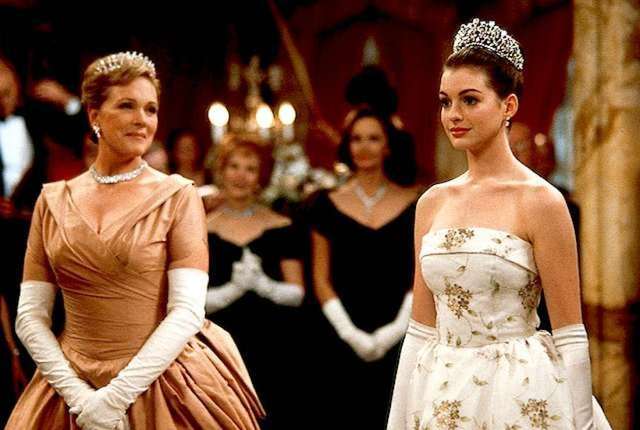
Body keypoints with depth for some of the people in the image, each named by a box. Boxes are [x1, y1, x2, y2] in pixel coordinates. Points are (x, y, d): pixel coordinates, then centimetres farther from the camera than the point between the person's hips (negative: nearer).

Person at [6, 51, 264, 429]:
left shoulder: (177, 196, -3)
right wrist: (79, 396, -10)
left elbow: (187, 312, -11)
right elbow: (31, 316, 2)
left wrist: (117, 396, -16)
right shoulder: (53, 201, 5)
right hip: (73, 387, 2)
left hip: (161, 382, -2)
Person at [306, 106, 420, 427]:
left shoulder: (414, 204, 5)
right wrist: (350, 332, -7)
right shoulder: (328, 204, 6)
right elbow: (321, 279, 4)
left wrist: (396, 329, -9)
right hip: (342, 340, 0)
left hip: (397, 340, 0)